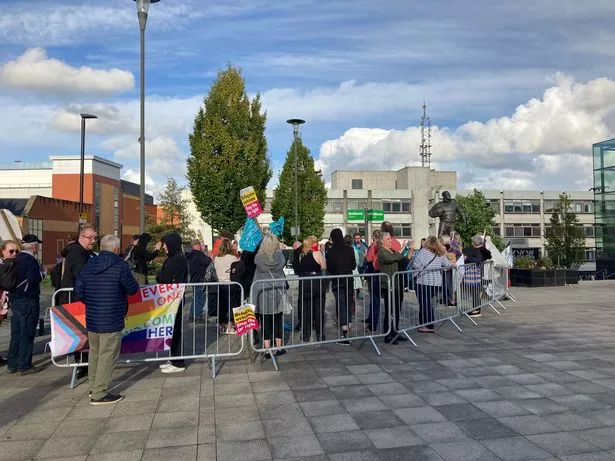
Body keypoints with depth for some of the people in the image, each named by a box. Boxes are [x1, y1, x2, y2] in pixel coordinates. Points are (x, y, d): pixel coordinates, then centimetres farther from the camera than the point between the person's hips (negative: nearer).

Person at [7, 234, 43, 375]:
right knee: (27, 334, 0)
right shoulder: (31, 260, -16)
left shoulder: (15, 259, 10)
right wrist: (41, 274, -5)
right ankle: (24, 366, 6)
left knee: (15, 333, 16)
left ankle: (12, 364, 24)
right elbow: (34, 280, -23)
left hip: (14, 300, 8)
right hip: (28, 302, -8)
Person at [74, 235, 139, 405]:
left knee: (94, 353, 19)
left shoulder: (89, 264, 7)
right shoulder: (120, 265, -13)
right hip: (111, 320, -7)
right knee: (108, 355, 0)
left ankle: (94, 387, 32)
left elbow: (78, 290, 7)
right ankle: (99, 394, 3)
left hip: (91, 319, 8)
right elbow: (133, 289, -8)